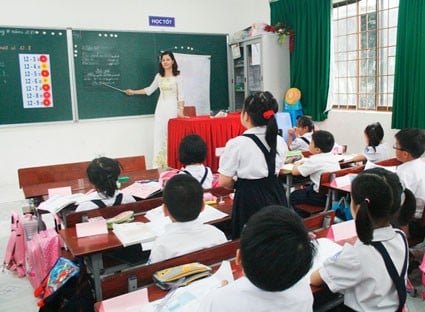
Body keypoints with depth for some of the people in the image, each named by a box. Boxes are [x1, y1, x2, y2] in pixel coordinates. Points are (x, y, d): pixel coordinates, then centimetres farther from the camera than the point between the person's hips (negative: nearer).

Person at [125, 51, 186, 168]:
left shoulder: (177, 76, -3)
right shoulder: (159, 76, 10)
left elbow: (180, 95, -4)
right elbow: (149, 90, 23)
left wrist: (181, 110, -13)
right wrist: (133, 92, 25)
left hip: (172, 107, -4)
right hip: (161, 107, 5)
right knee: (158, 135, 1)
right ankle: (158, 165, 5)